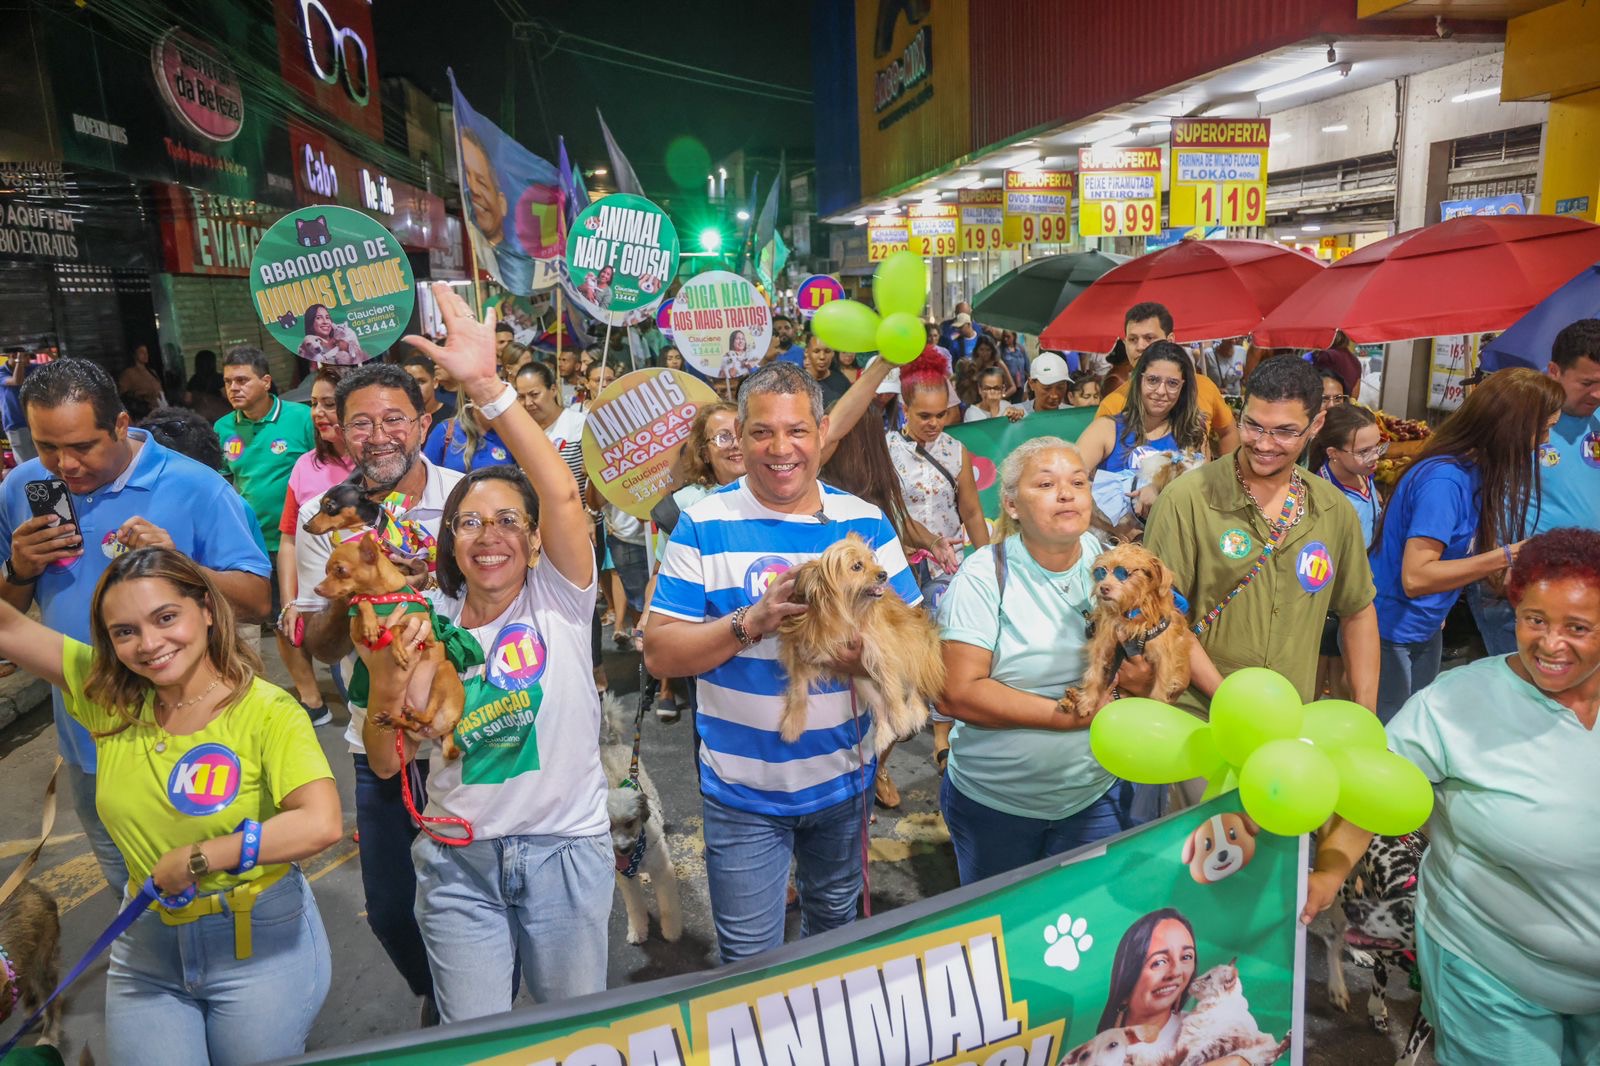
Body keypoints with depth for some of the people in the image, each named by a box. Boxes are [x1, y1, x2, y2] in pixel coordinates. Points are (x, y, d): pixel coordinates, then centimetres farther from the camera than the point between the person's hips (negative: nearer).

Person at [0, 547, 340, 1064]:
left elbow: (321, 824, -34)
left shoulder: (266, 711, -21)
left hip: (260, 944, -4)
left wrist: (193, 861, -25)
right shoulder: (109, 696, -5)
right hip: (146, 948, 4)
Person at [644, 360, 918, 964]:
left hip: (842, 776, 3)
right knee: (749, 963, 9)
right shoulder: (704, 524, -10)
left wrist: (839, 646, -25)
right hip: (742, 786, -3)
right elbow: (659, 654, -12)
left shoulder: (865, 522, -3)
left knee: (836, 926, 27)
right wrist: (752, 621, -27)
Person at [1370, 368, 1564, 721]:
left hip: (1427, 628, 9)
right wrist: (1505, 557, -27)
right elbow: (1415, 577, -28)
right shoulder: (1444, 479, -24)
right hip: (1390, 634, -9)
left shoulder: (1475, 471, 2)